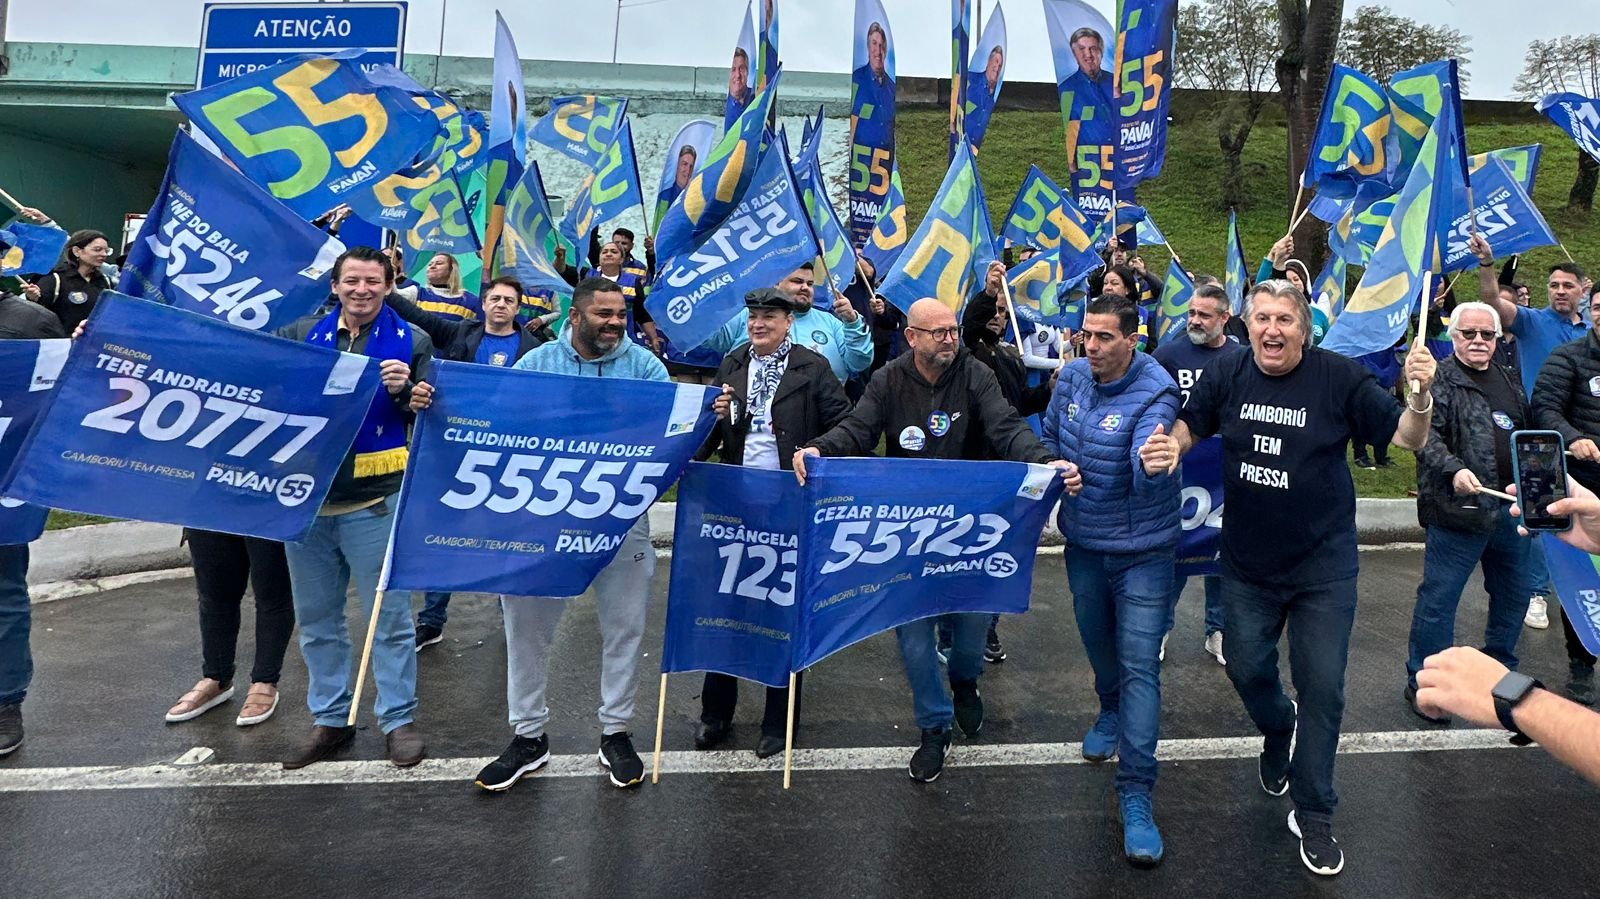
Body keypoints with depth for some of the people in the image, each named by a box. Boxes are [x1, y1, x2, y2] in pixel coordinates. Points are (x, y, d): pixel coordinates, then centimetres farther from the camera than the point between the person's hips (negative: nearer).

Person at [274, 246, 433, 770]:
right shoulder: (302, 335, 10)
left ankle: (399, 718, 16)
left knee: (389, 616, 2)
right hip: (307, 496, 4)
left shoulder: (411, 342, 2)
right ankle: (330, 719, 27)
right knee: (316, 619, 13)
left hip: (374, 501, -4)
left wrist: (405, 390, -18)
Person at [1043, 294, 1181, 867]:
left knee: (1140, 666, -5)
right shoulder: (1073, 376, -5)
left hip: (1142, 550, -5)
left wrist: (1153, 461, -58)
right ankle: (1112, 711, 54)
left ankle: (1136, 794, 0)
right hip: (1083, 543, 6)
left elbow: (1148, 480, -37)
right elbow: (1051, 438, 15)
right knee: (1097, 642, 24)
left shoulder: (1155, 393, -22)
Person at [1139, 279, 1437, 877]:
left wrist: (1421, 395, -31)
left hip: (1324, 564, -2)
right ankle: (1278, 731, 53)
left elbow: (1408, 438, -10)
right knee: (1247, 670, 17)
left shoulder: (1340, 378, -13)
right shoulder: (1227, 377, -6)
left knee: (1321, 687, 3)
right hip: (1246, 563, 3)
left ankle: (1313, 815, 21)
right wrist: (1170, 446, -16)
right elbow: (1190, 424, 7)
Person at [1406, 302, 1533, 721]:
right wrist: (1453, 469, -32)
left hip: (1510, 508, 8)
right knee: (1438, 597, -3)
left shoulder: (1508, 380, 16)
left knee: (1514, 593, 19)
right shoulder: (1440, 379, -7)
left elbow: (1527, 431, 27)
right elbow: (1425, 435, -18)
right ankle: (1422, 683, 8)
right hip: (1459, 508, -8)